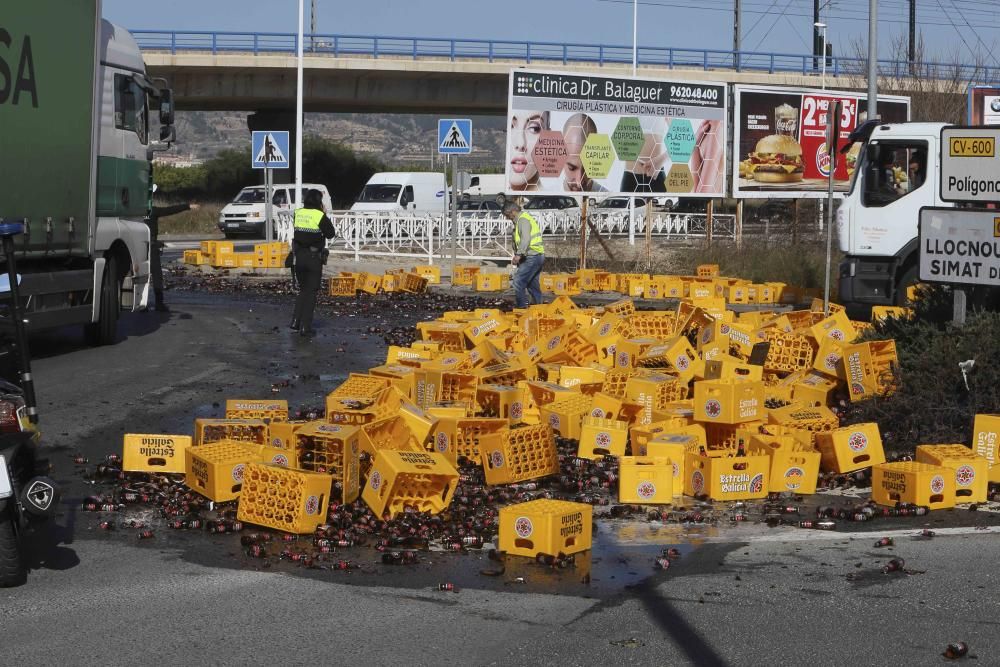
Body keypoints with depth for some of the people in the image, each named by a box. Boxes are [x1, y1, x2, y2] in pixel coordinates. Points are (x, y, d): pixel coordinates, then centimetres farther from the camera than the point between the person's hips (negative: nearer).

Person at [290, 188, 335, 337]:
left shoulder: (298, 213, 0)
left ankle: (295, 322, 15)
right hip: (314, 257, -5)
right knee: (311, 291, 3)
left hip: (298, 256, 5)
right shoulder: (319, 216, -15)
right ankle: (305, 327, 2)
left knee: (303, 289, 21)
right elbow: (330, 234, -7)